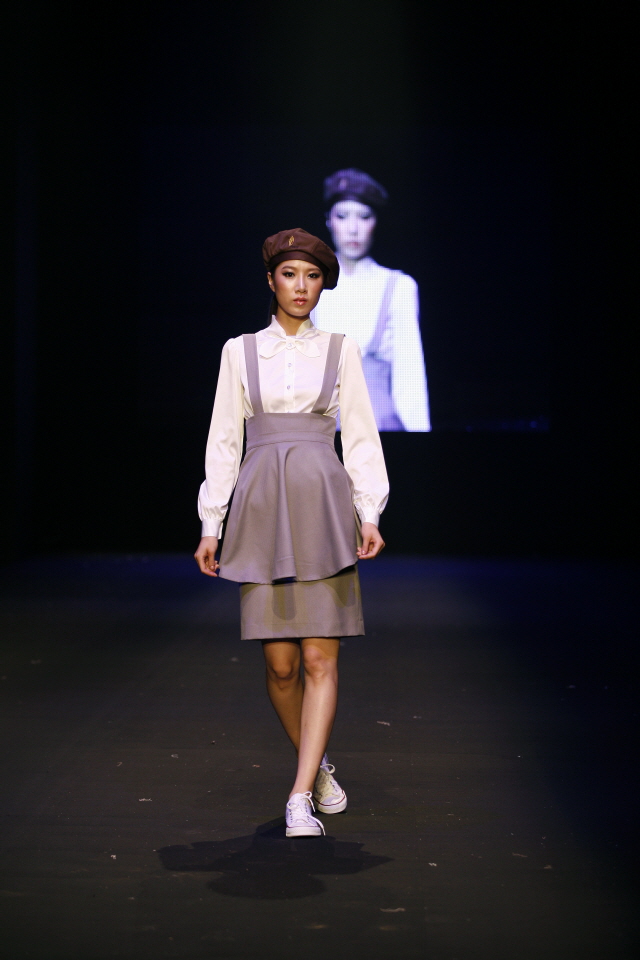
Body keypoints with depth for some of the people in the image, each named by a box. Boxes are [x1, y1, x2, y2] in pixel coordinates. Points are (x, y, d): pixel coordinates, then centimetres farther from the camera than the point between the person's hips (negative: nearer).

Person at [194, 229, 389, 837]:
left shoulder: (340, 350, 9)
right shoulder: (239, 352, 10)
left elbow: (361, 438, 6)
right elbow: (223, 440, 10)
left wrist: (369, 515, -5)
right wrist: (211, 526, 5)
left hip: (322, 511, -1)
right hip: (262, 511, 1)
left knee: (320, 659, -8)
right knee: (280, 663, 0)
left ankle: (300, 798, -6)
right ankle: (318, 765, 25)